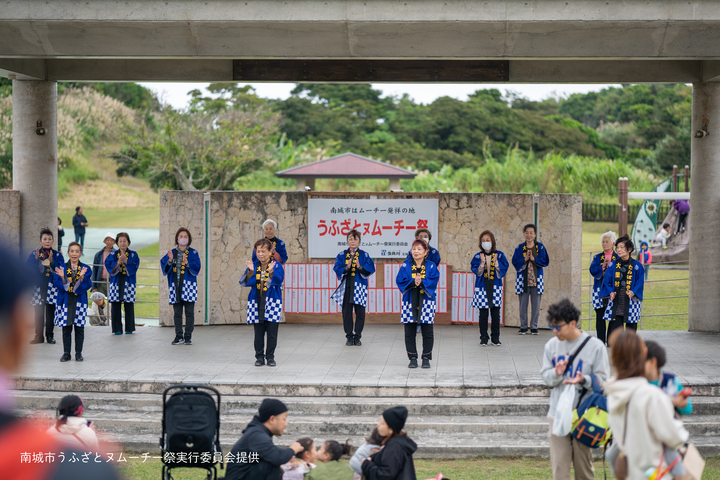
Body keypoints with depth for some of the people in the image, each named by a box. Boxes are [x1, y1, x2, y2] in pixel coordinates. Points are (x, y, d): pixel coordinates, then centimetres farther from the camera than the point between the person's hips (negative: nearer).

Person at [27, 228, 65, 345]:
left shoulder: (57, 255, 6)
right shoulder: (35, 254, 8)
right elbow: (29, 268, -3)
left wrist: (51, 263, -18)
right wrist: (42, 263, -14)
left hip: (51, 286, 0)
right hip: (39, 286, 0)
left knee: (50, 312, 0)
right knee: (39, 312, 2)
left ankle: (50, 335, 9)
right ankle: (39, 336, 9)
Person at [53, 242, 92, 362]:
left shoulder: (85, 269, 3)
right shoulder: (62, 268, 5)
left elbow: (87, 286, -7)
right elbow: (59, 285, -2)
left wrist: (82, 276, -24)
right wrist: (62, 277, -20)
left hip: (80, 301, 0)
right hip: (65, 301, 0)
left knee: (79, 328, 3)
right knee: (66, 328, 4)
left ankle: (78, 353, 12)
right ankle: (66, 353, 13)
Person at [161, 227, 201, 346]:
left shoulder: (193, 253, 4)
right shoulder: (172, 252, 11)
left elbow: (196, 268, -9)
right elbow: (164, 266, -2)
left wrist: (187, 263, -26)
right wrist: (170, 260, -21)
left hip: (188, 286, -2)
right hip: (175, 286, 2)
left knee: (189, 313, -3)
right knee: (177, 313, 3)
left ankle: (188, 336, 1)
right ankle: (179, 336, 8)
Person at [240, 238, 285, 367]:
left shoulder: (276, 265, 0)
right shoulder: (254, 265, 7)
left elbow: (278, 281, -13)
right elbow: (246, 282, -2)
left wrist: (271, 271, -28)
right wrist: (251, 271, -17)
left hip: (272, 301, -2)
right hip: (256, 302, 2)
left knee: (272, 332, -1)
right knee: (258, 332, 4)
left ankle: (270, 356, 9)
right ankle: (259, 357, 13)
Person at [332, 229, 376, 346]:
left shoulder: (364, 255, 5)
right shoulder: (342, 255, 7)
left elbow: (370, 269, -4)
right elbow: (337, 269, -2)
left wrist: (360, 267, -21)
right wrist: (346, 268, -20)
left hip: (359, 287, -1)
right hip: (346, 287, 1)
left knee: (360, 312, -1)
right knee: (347, 312, 2)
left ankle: (357, 336, 9)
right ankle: (349, 336, 11)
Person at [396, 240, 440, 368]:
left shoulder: (431, 266, 4)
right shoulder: (405, 266, 6)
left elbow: (434, 281, -8)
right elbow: (400, 281, -5)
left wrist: (421, 282, -24)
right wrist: (413, 282, -20)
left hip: (426, 303, -1)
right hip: (409, 303, 1)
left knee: (427, 333, 0)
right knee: (409, 333, 1)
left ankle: (426, 358, 11)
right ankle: (413, 358, 10)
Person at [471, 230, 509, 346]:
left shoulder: (499, 255, 4)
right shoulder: (478, 256, 4)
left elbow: (503, 271, -1)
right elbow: (477, 272, -3)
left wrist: (496, 262, -16)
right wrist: (482, 263, -17)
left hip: (495, 288, 0)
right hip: (482, 288, 0)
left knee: (495, 314, 2)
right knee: (483, 315, 0)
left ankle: (495, 338, 13)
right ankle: (484, 338, 8)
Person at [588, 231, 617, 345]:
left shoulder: (618, 258, 7)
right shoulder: (597, 257, 13)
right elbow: (592, 270, -1)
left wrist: (610, 265, -12)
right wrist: (603, 266, -13)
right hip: (599, 289, 2)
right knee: (600, 316, -1)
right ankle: (600, 340, 4)